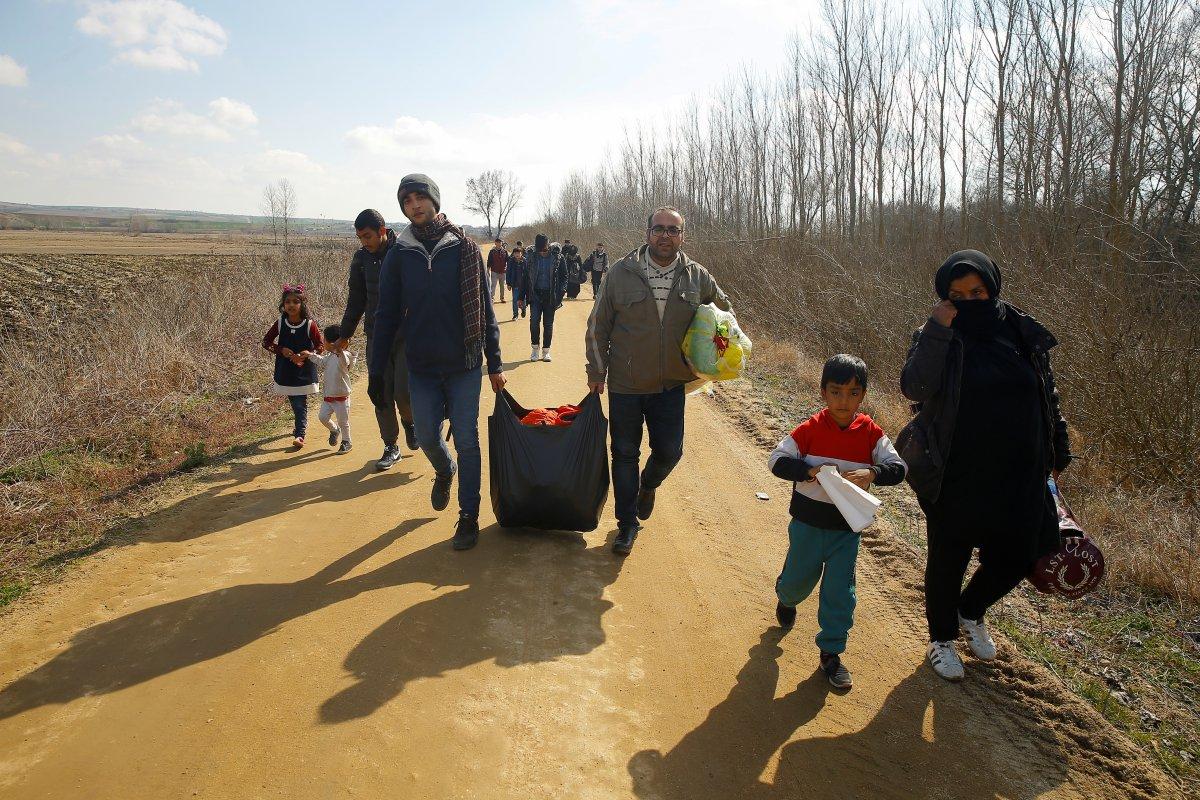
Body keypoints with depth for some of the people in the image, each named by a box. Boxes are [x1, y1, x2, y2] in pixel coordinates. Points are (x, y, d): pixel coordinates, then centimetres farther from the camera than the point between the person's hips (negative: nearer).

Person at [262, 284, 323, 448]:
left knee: (300, 403, -6)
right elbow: (266, 342, 5)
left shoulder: (309, 325, -12)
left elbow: (320, 345, -4)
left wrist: (306, 355, -19)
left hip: (304, 370, -3)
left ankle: (300, 434, -7)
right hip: (285, 370, 3)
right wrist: (281, 350, -12)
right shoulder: (280, 323, -4)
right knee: (293, 402, 15)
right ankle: (302, 424, 39)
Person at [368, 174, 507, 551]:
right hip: (421, 368, 2)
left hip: (464, 365, -2)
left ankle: (469, 516, 17)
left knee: (466, 442, 2)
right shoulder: (399, 254, 0)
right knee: (426, 436, 10)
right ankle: (444, 471, 45)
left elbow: (484, 308, -1)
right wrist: (376, 371, 1)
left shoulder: (464, 248, -4)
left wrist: (494, 363, -1)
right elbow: (386, 316, 3)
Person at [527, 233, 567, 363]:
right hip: (535, 294, 0)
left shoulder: (557, 257, -2)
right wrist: (523, 296, 2)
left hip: (550, 295, 0)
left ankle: (546, 351, 16)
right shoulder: (532, 258, 1)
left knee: (548, 324, 5)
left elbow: (564, 276, 4)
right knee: (534, 321, -11)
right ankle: (535, 348, 5)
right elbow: (526, 278, 6)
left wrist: (561, 291, -10)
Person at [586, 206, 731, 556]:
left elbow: (723, 311, 16)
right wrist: (596, 372, -1)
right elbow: (597, 326, -1)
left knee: (669, 450, 6)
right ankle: (627, 524, 24)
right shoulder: (621, 273, -8)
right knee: (625, 454, 7)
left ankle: (648, 485, 42)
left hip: (671, 385, 2)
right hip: (625, 384, -1)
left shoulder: (697, 277, -2)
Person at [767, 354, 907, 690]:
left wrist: (871, 473, -31)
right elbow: (777, 460, -14)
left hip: (847, 529, 1)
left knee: (840, 592, 4)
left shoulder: (870, 432, -8)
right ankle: (786, 599, 54)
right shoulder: (810, 429, -14)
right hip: (808, 524, -1)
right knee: (799, 578, 18)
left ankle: (831, 653, 22)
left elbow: (898, 467, -10)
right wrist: (810, 471, -30)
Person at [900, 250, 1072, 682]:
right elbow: (914, 388, -28)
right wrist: (938, 331, -30)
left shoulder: (1022, 333, 0)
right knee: (948, 558, 11)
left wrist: (1058, 452, 14)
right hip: (955, 477, -3)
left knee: (1014, 558, 13)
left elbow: (1047, 397, 10)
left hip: (1018, 475, 4)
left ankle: (970, 612, 44)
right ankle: (941, 638, 36)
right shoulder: (937, 337, -10)